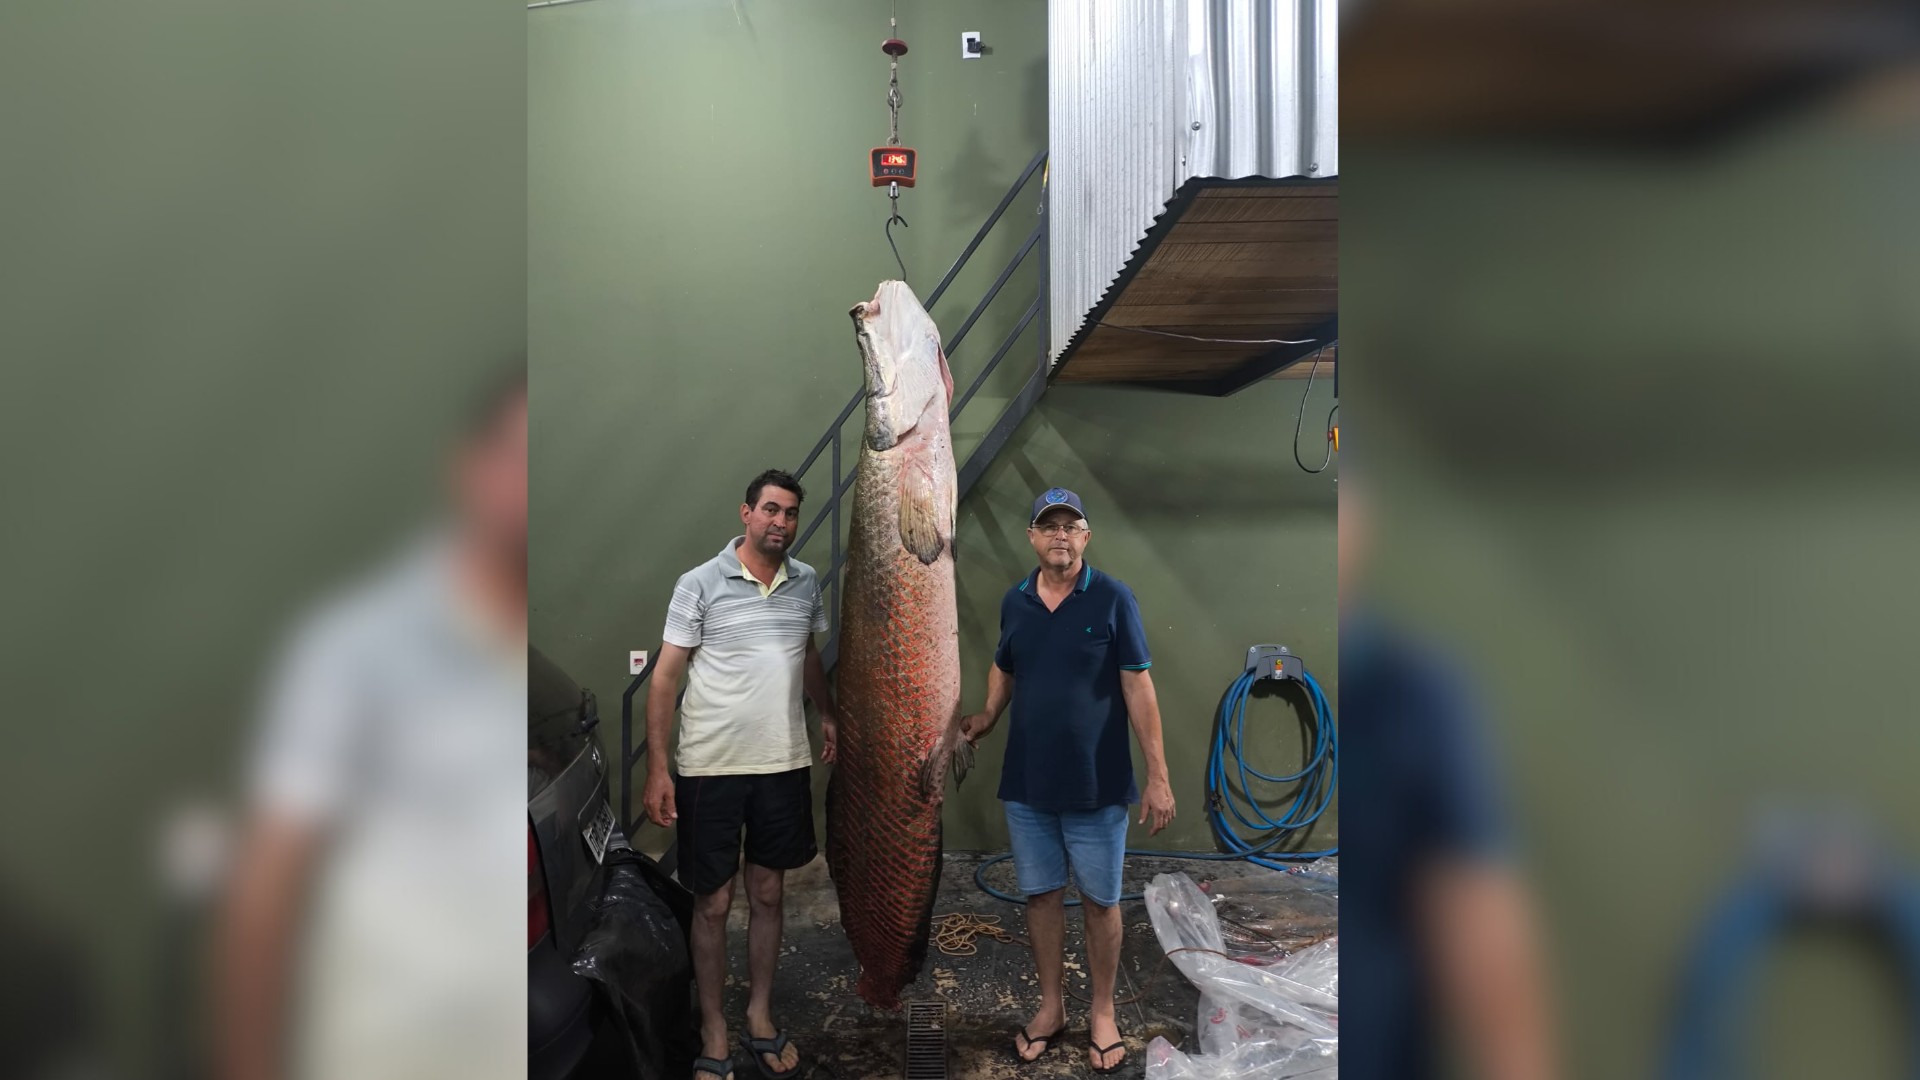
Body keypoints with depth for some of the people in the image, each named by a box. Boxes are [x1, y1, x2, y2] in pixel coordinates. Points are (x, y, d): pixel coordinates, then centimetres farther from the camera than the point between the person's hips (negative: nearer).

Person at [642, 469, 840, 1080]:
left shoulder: (807, 583, 4)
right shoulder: (700, 584, -9)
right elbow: (665, 677, -8)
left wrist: (828, 716, 17)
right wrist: (656, 769, -12)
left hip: (783, 765, 4)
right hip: (710, 769, -4)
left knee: (767, 894, 14)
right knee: (713, 903, 7)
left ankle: (760, 1017, 31)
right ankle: (713, 1031, 23)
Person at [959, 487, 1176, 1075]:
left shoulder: (1113, 598, -10)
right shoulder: (1014, 601, 3)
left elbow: (1137, 688, -9)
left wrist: (1158, 775, -11)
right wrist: (987, 716, -2)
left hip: (1096, 785, -3)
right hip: (1026, 784, 4)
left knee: (1100, 900, 10)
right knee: (1041, 894, 14)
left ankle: (1102, 1012, 29)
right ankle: (1050, 1006, 31)